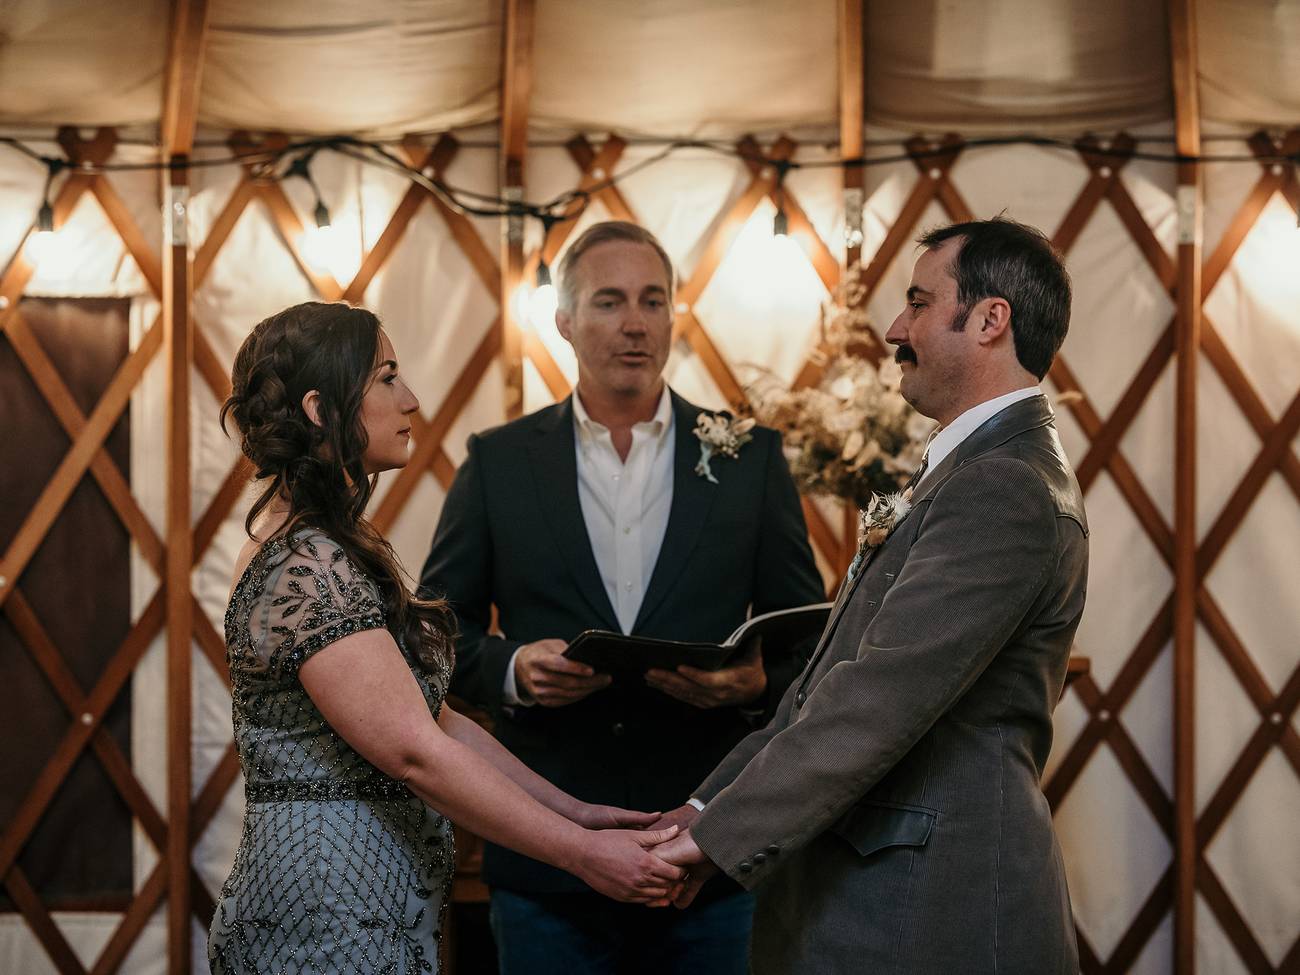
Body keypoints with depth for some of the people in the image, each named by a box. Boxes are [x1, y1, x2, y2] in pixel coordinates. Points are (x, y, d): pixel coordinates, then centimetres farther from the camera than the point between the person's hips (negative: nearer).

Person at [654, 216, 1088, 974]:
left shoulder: (1005, 490, -17)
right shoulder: (981, 472, 16)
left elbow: (883, 695, -23)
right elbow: (838, 680, 14)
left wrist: (719, 833, -18)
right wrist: (708, 806, 8)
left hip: (930, 912, -9)